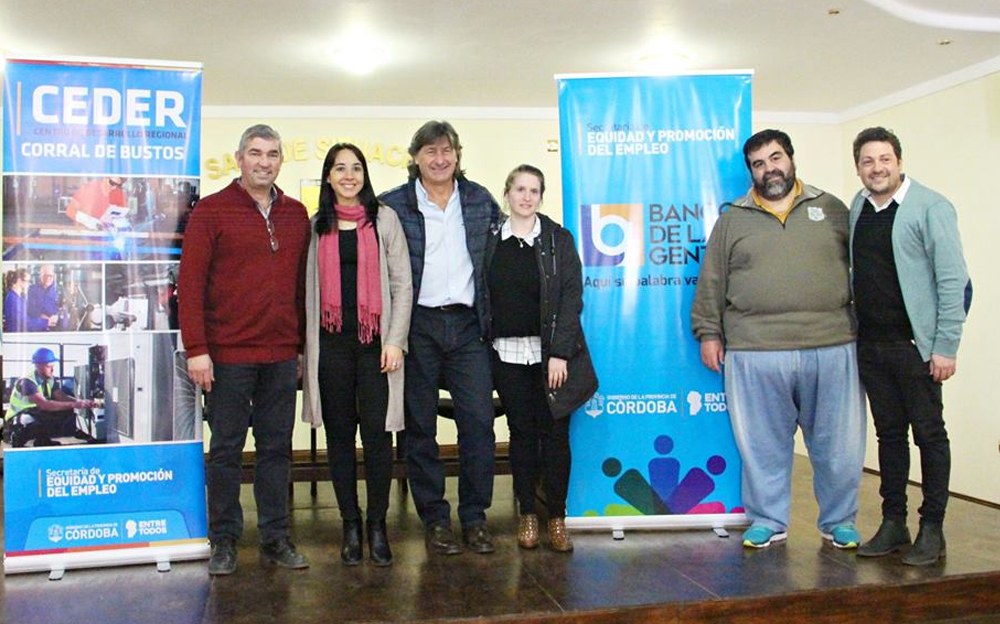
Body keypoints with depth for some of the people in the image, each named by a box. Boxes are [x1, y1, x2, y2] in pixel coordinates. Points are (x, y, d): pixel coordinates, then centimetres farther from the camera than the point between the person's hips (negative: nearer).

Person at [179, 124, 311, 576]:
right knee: (226, 448, 6)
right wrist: (197, 349, -12)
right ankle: (224, 541, 17)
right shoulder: (212, 211, -2)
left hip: (282, 355, 4)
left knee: (277, 448, 9)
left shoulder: (296, 215, 11)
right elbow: (190, 283, -6)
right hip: (228, 354, -4)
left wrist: (302, 344, 10)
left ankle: (275, 539, 20)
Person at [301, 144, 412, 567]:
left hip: (375, 339, -2)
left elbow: (402, 285, 2)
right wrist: (304, 348, 7)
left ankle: (377, 524, 10)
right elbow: (308, 289, 12)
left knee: (377, 432, -3)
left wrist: (395, 340, -6)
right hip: (331, 341, 2)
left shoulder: (383, 219, 6)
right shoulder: (316, 226, 12)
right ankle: (350, 524, 17)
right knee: (339, 433, 6)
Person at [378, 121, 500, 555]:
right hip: (417, 326, -2)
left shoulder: (480, 200, 10)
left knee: (479, 420, -1)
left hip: (467, 324, 2)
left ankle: (475, 517, 12)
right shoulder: (393, 205, 0)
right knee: (421, 426, 5)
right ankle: (435, 519, 17)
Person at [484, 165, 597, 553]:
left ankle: (557, 518, 11)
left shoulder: (558, 240, 1)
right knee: (521, 432, 8)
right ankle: (527, 515, 18)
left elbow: (572, 298, -4)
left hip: (550, 352, -1)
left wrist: (560, 352, -12)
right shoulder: (491, 241, 7)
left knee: (554, 433, 1)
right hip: (508, 353, 2)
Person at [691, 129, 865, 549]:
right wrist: (709, 333, 7)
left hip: (831, 349, 1)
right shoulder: (733, 219, 11)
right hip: (755, 353, 0)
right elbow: (711, 283, 11)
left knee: (837, 443, 7)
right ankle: (768, 521, 23)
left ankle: (839, 520, 25)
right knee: (764, 445, 7)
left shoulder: (832, 210, 12)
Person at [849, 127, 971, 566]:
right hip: (871, 345, 5)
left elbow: (953, 280, -10)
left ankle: (932, 530, 14)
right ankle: (892, 524, 22)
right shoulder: (857, 209, 10)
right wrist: (852, 329, 8)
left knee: (929, 434, 3)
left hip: (916, 344, -5)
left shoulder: (930, 208, -7)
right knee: (889, 433, 12)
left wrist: (946, 347, -14)